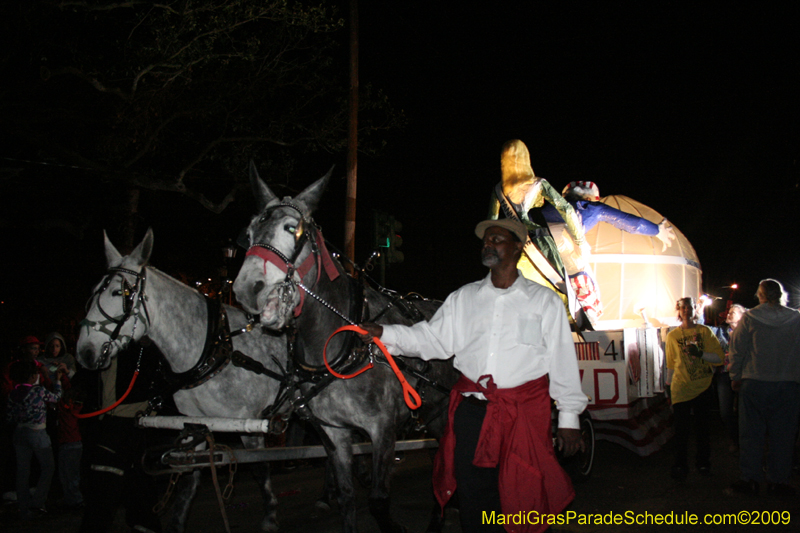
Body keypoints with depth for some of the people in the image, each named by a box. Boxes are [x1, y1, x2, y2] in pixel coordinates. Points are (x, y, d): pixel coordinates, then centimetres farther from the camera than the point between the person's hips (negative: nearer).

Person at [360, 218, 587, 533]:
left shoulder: (544, 301, 4)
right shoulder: (463, 298, 12)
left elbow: (563, 361, 3)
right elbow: (432, 339, 8)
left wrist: (569, 418, 1)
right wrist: (385, 334, -7)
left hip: (524, 413, -3)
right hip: (472, 410, 3)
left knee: (522, 494, 4)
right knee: (473, 495, 8)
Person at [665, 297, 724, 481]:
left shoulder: (705, 332, 3)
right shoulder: (672, 335, 7)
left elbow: (719, 357, -3)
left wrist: (700, 353, -17)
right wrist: (668, 386, 12)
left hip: (703, 388, 0)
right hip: (681, 388, 0)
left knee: (702, 427, 6)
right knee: (681, 429, -2)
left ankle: (703, 463, 21)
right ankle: (680, 465, 7)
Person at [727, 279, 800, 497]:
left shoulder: (749, 318, -4)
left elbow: (737, 350, -1)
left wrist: (735, 377, 10)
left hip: (754, 383, -1)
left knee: (751, 433, 6)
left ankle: (749, 479, 7)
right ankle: (778, 481, 9)